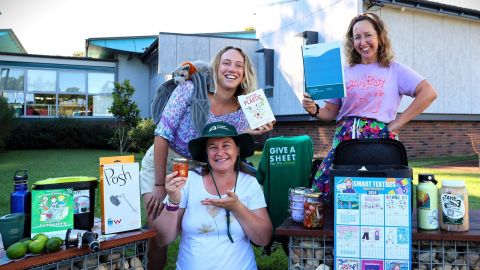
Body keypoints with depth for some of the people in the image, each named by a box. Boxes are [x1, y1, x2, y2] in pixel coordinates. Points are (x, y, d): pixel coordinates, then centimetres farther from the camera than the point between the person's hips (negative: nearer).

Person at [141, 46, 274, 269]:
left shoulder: (242, 114, -8)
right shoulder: (191, 90, -18)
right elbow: (163, 134, -18)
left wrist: (248, 133, -27)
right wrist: (160, 185, -19)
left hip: (197, 172, 3)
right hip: (160, 164, -2)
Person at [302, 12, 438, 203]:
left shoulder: (394, 69, 8)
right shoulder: (344, 72, 14)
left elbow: (428, 93, -4)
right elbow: (330, 112, 13)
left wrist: (397, 123, -8)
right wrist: (314, 110, -8)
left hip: (380, 139, -2)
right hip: (344, 138, 2)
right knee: (323, 189, -10)